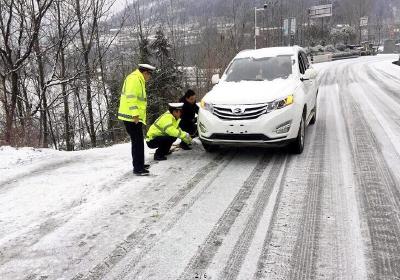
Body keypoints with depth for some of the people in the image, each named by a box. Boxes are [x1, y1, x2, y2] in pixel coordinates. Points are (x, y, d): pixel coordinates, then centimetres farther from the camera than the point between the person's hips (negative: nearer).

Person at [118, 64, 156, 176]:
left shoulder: (138, 79, 20)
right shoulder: (134, 79, -13)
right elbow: (131, 97, -23)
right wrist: (135, 114, -26)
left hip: (134, 116, 11)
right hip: (132, 117, -11)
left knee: (138, 142, 17)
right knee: (137, 142, -8)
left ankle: (139, 164, 28)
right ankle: (137, 168, -4)